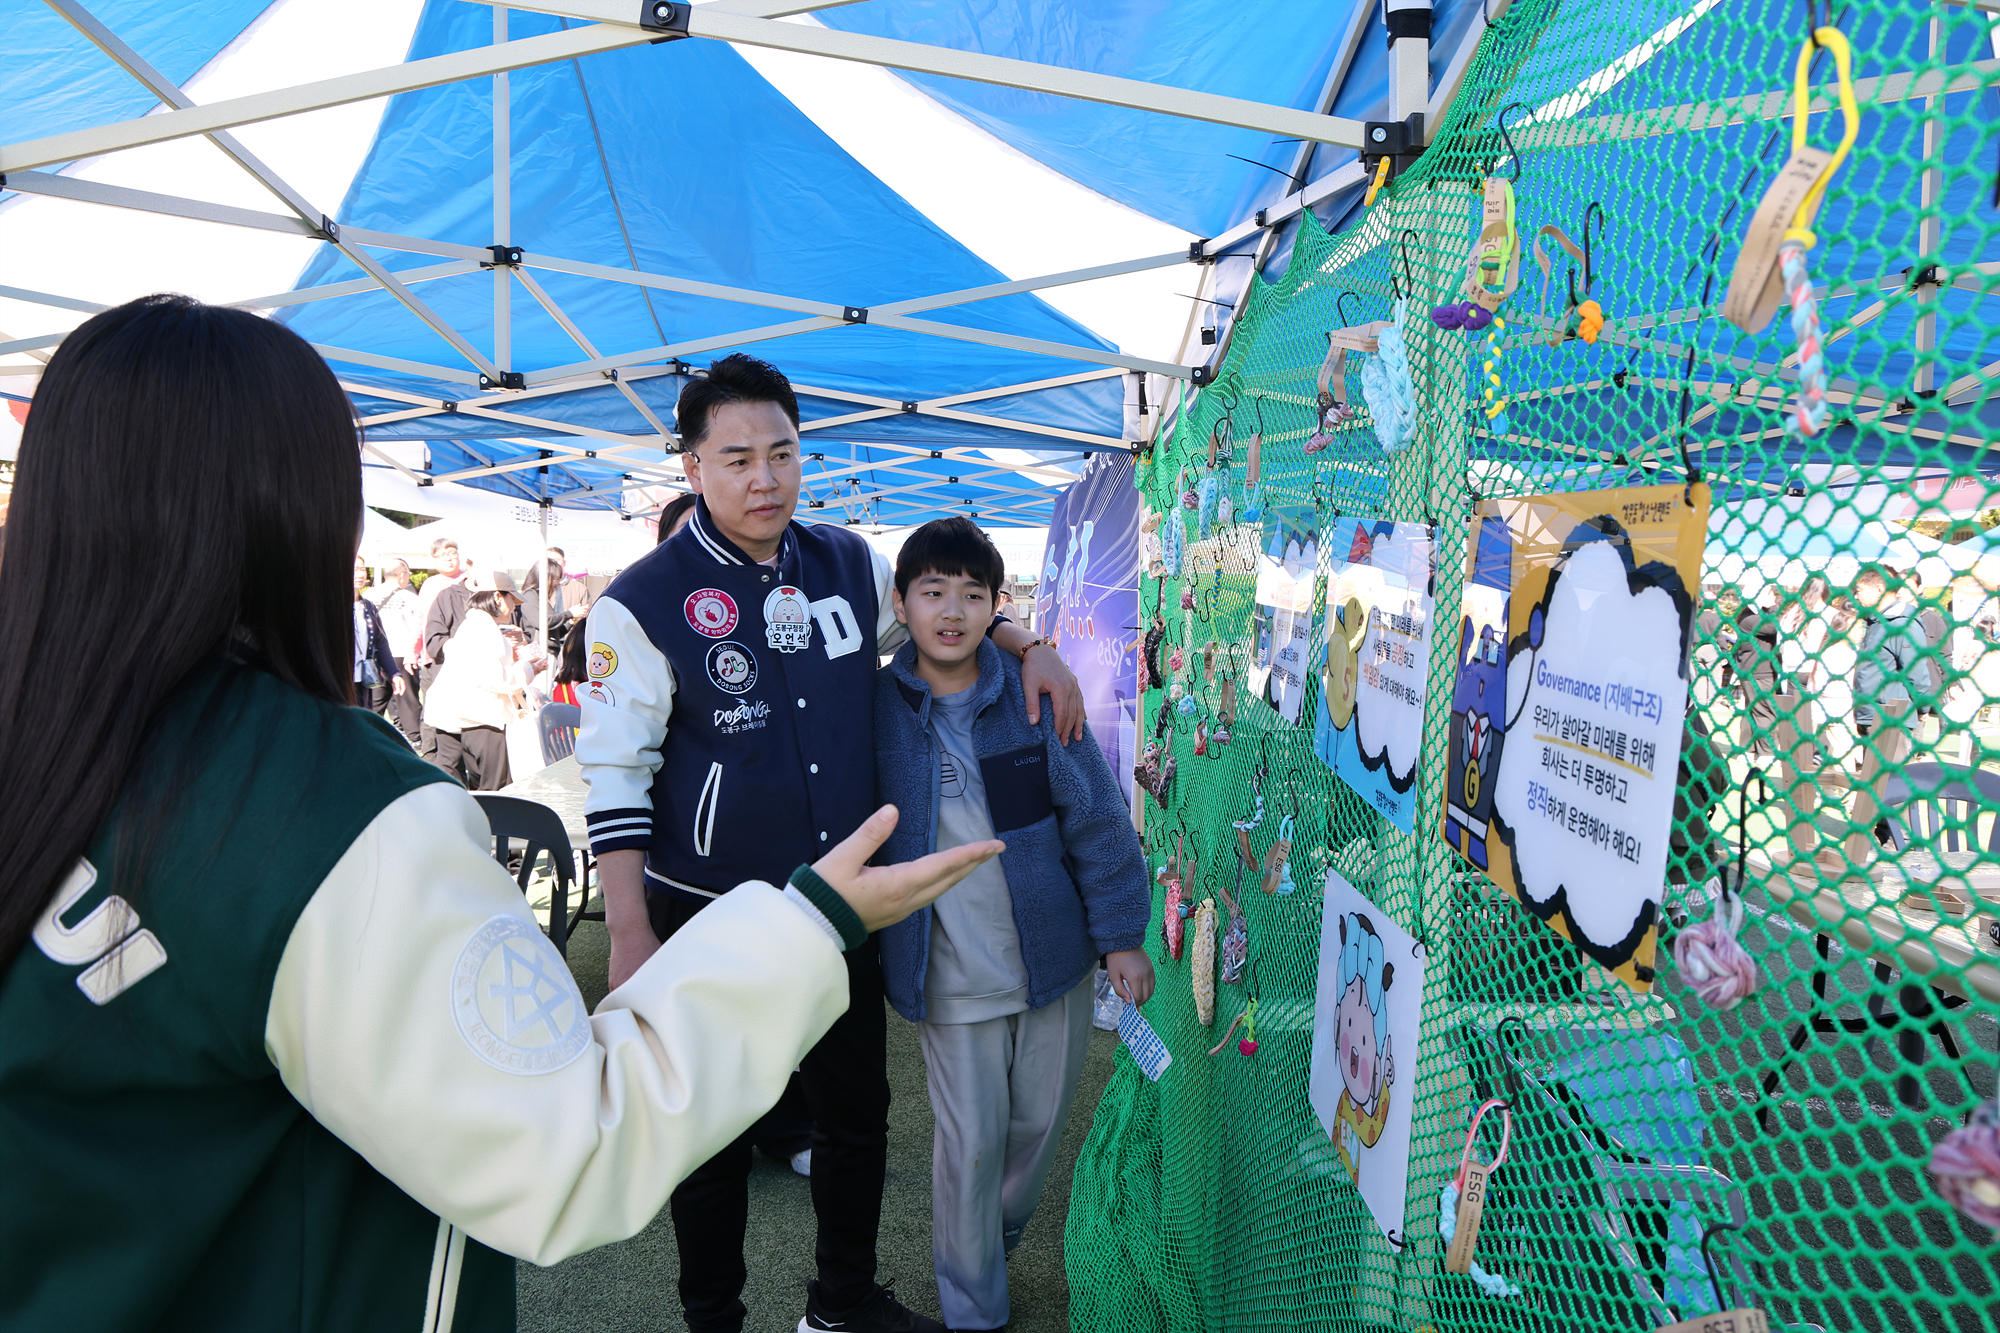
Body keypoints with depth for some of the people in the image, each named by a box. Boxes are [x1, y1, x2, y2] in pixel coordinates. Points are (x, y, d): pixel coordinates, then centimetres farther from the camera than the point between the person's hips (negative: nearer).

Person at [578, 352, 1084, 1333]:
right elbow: (615, 778, -11)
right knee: (717, 1140, 12)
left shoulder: (849, 564, 1)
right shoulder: (642, 604, -13)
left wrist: (1030, 647, 3)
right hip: (711, 920, -4)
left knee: (857, 1114, 19)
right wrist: (630, 938, -15)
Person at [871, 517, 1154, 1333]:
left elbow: (1096, 819, -2)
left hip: (1051, 956, 2)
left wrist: (1121, 937, 0)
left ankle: (1001, 1238, 47)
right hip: (948, 975, -1)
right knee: (970, 1141, 6)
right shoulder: (876, 706, -8)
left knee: (1040, 1121, 17)